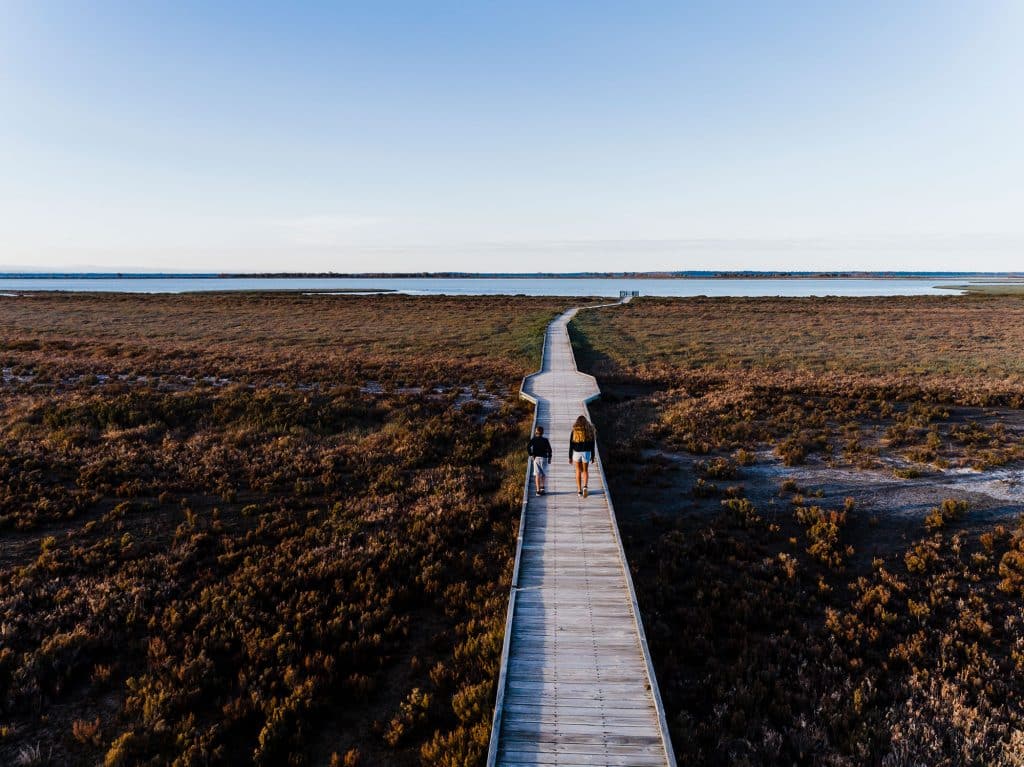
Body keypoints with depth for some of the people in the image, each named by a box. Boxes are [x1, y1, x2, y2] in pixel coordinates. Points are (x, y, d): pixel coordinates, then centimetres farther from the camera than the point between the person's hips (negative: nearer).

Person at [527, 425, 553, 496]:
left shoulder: (533, 440, 1)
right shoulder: (545, 440, -1)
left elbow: (528, 447, -10)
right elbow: (549, 449, -6)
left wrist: (531, 455, -5)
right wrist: (549, 457, 4)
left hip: (536, 458, 0)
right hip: (543, 458, 0)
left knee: (537, 474, 0)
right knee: (543, 473, 19)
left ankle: (538, 490, -5)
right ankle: (542, 486, 21)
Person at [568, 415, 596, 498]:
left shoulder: (574, 431, -1)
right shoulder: (589, 431, 1)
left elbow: (571, 445, -2)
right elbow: (592, 446, 1)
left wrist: (570, 457, 3)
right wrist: (592, 457, 7)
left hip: (576, 452, 0)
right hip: (586, 452, 0)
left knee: (578, 471, 12)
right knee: (585, 471, 13)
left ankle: (579, 490, 10)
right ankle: (585, 486, -11)